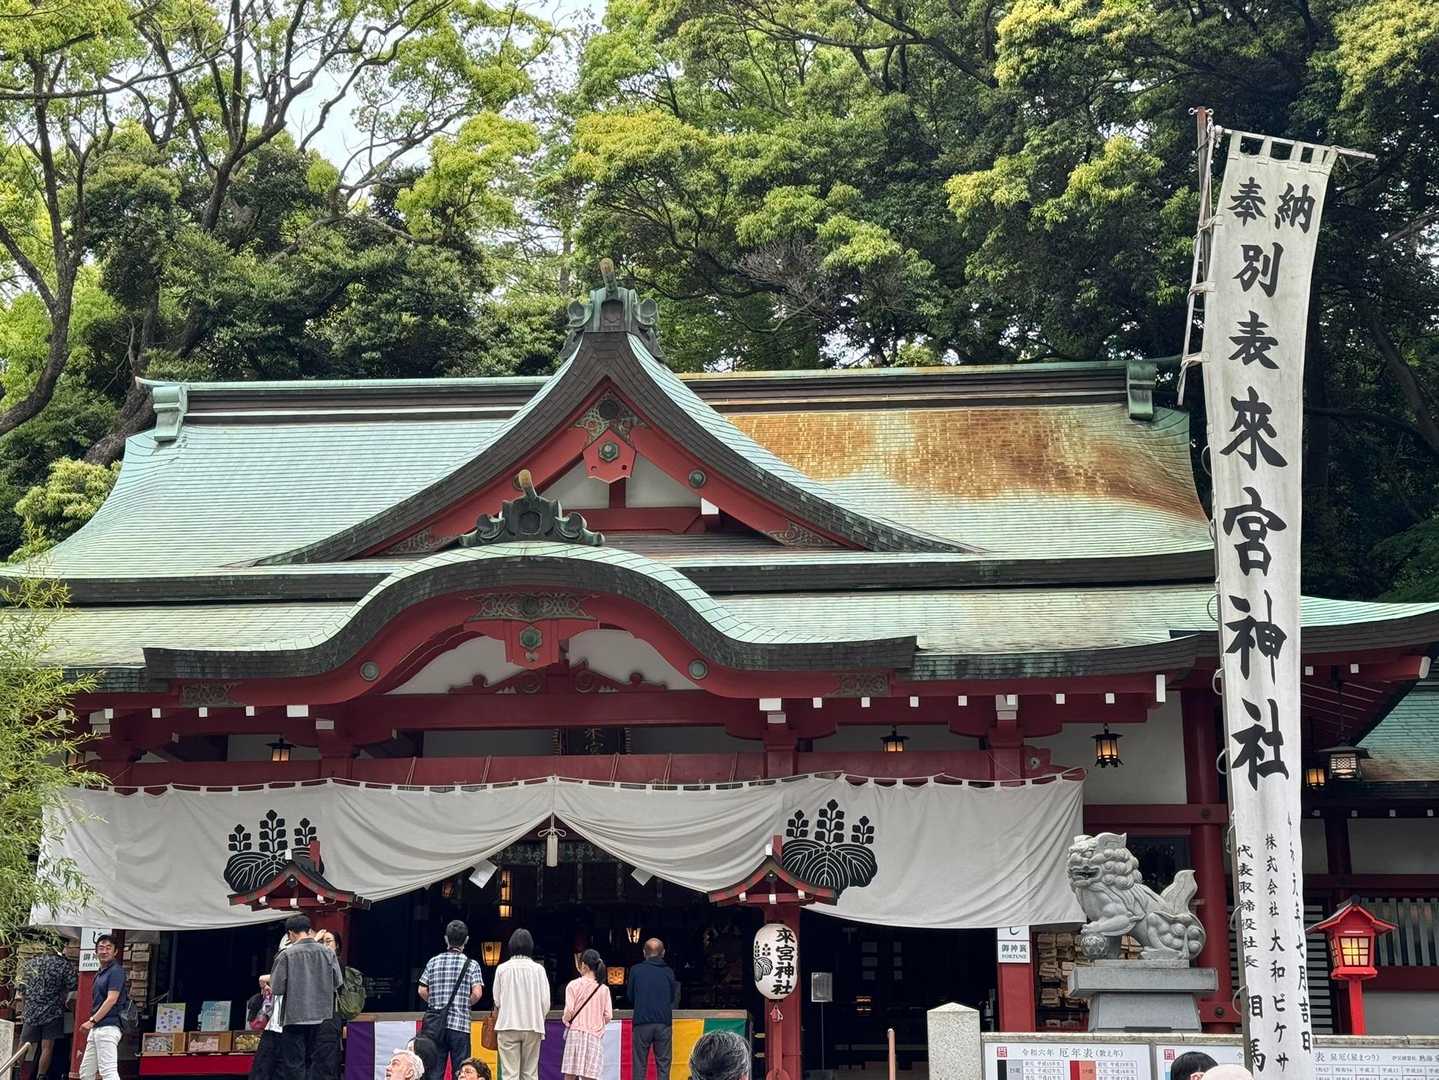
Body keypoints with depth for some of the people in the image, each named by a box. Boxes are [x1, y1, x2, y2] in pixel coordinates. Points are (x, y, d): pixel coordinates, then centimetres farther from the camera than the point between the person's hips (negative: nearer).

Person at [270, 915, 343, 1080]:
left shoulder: (286, 955, -10)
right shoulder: (328, 953, -2)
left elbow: (276, 988, -10)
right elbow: (337, 982, 2)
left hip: (295, 1016, -3)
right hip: (322, 1016, 3)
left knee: (294, 1062, 3)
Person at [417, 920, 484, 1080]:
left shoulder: (433, 962, 6)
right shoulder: (471, 964, -3)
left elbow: (422, 991, 4)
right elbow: (476, 993, -11)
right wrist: (466, 1004, 7)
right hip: (460, 1024, -3)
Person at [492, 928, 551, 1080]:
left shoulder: (502, 969, -2)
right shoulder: (538, 969, -1)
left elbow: (497, 1001, 4)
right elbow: (545, 1002, 0)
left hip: (508, 1026, -1)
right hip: (533, 1027, 1)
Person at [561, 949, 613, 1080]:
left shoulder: (573, 985, -3)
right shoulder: (604, 989, 4)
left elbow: (569, 1013, -8)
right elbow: (608, 1017, 3)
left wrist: (565, 1020, 13)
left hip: (576, 1034, -2)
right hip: (595, 1036, 2)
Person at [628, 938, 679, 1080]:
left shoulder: (636, 970, -2)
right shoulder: (669, 972, 1)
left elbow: (631, 997, 8)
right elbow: (674, 999, 8)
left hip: (642, 1022, -1)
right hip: (664, 1023, 1)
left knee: (640, 1064, 5)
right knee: (663, 1064, 6)